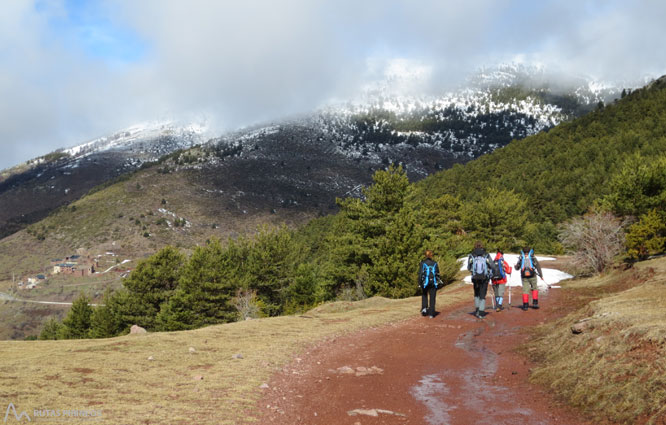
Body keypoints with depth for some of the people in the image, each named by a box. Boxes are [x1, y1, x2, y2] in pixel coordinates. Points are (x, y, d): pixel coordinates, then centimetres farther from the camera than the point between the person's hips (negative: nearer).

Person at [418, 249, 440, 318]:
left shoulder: (423, 263, -6)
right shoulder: (435, 263, 1)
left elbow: (420, 274, -8)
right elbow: (437, 274, 6)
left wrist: (420, 283, -3)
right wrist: (437, 282, 17)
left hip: (425, 282, -1)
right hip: (433, 282, 1)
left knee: (424, 295, 23)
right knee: (432, 298, 8)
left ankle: (424, 307, 5)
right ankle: (431, 314, 6)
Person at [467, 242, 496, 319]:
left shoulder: (471, 256, -6)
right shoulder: (487, 255, -8)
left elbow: (469, 268, 4)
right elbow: (493, 266, -5)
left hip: (475, 278, 1)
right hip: (485, 278, -1)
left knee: (476, 294, 24)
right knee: (482, 296, 9)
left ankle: (477, 310, 20)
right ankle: (481, 312, 3)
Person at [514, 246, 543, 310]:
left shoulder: (521, 258, 5)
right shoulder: (533, 258, 1)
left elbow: (517, 268, 15)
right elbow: (538, 266, -5)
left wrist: (515, 266, 37)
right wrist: (541, 275, -1)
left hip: (524, 277, 1)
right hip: (532, 276, -1)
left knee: (525, 290, 3)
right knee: (534, 288, 17)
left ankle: (525, 305, -4)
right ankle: (535, 303, 9)